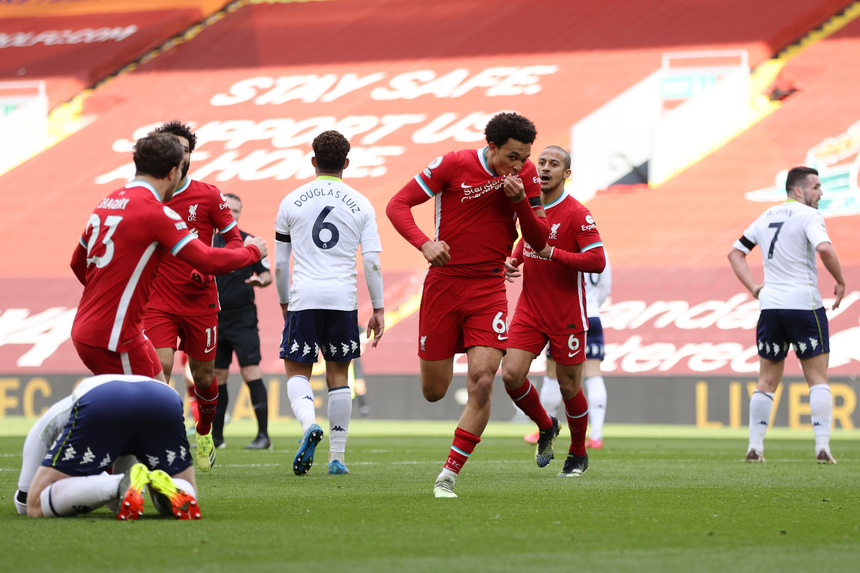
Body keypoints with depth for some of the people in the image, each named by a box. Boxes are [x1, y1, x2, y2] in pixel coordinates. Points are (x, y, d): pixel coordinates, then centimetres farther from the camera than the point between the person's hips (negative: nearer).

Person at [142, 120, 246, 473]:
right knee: (159, 368, -19)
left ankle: (204, 433, 39)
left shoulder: (208, 196, -3)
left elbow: (234, 239, 1)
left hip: (200, 301, 1)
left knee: (204, 376, 10)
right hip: (158, 302, -1)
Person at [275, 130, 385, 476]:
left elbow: (279, 262, 9)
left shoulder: (292, 202, 5)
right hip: (343, 298, 1)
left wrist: (284, 302, 21)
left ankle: (309, 424, -24)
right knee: (338, 374, 11)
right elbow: (372, 260, 1)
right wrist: (378, 309, 7)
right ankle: (337, 457, 9)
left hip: (304, 297, -1)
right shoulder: (360, 205, 5)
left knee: (297, 371, 7)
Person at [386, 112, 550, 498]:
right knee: (433, 392, 5)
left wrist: (521, 201, -15)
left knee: (482, 382, -17)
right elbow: (397, 205, -6)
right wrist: (424, 242, -23)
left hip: (489, 289, 1)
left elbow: (539, 240, 3)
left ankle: (448, 476, -10)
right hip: (444, 282, -1)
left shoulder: (525, 174, 1)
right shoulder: (453, 165, -9)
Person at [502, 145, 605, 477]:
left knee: (568, 387, 3)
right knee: (511, 375, -9)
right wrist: (514, 259, 7)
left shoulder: (577, 214, -13)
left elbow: (597, 261, -20)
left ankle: (578, 455, 26)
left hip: (567, 316, -5)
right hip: (530, 309, 5)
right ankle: (546, 428, 18)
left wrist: (552, 253, -26)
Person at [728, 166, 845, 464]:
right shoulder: (807, 216, -8)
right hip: (804, 305, -6)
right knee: (818, 379, 1)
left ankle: (754, 446, 8)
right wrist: (840, 282, -11)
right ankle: (822, 446, -8)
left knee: (767, 382, 12)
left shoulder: (766, 217, 15)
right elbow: (824, 248, -25)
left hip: (770, 305, 6)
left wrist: (754, 287, 14)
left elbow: (735, 252, 20)